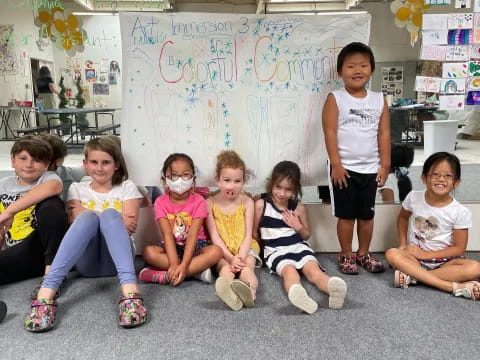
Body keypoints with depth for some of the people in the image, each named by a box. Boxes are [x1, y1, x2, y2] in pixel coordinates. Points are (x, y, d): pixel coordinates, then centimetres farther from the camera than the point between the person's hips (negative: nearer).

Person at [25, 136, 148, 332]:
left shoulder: (127, 187, 12)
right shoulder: (77, 188, 16)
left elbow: (129, 226, -3)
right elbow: (77, 223, -1)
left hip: (114, 258, 0)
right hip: (86, 261, 1)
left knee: (110, 214, -29)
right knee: (87, 218, -29)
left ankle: (130, 291, -51)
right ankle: (46, 292, -46)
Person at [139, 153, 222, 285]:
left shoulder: (198, 201, -11)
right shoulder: (161, 202, -8)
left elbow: (192, 235, -20)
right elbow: (167, 234, -18)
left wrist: (183, 265, -32)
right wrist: (174, 264, -31)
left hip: (195, 245, -1)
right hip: (172, 247, 1)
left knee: (216, 251, -31)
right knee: (148, 251, -28)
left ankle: (164, 276, -32)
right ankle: (197, 269, -27)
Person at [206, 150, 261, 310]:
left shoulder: (247, 202, -1)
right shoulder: (210, 203, -2)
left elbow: (248, 235, -4)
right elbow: (214, 236, -6)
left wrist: (240, 257, -21)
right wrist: (230, 258, -19)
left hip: (245, 248, 1)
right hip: (222, 251, 0)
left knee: (247, 269, -31)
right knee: (225, 269, -32)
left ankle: (250, 292, -64)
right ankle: (230, 294, -65)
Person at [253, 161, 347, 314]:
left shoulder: (298, 207, 8)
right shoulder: (261, 205, 1)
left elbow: (307, 235, 18)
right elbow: (253, 232, 9)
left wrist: (298, 227, -2)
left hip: (298, 246, 3)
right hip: (275, 250, -3)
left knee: (312, 268, -29)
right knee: (289, 269, -37)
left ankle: (333, 289, -59)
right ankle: (297, 294, -70)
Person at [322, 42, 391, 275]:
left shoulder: (379, 100, 5)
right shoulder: (335, 99, -6)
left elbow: (384, 134, 5)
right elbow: (330, 133, -11)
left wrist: (385, 165, 1)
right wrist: (336, 164, -15)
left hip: (370, 168, 4)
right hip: (344, 167, -4)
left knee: (367, 214, 14)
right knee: (346, 215, 6)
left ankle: (364, 254, 30)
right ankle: (346, 255, 21)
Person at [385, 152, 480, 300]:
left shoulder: (461, 212, -11)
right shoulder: (413, 197, -5)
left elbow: (459, 248, -8)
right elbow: (403, 217, 15)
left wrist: (426, 254, -16)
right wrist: (403, 244, 4)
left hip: (444, 260, -1)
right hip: (415, 256, 1)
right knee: (392, 254, -30)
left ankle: (413, 275, -26)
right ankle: (453, 286, -32)